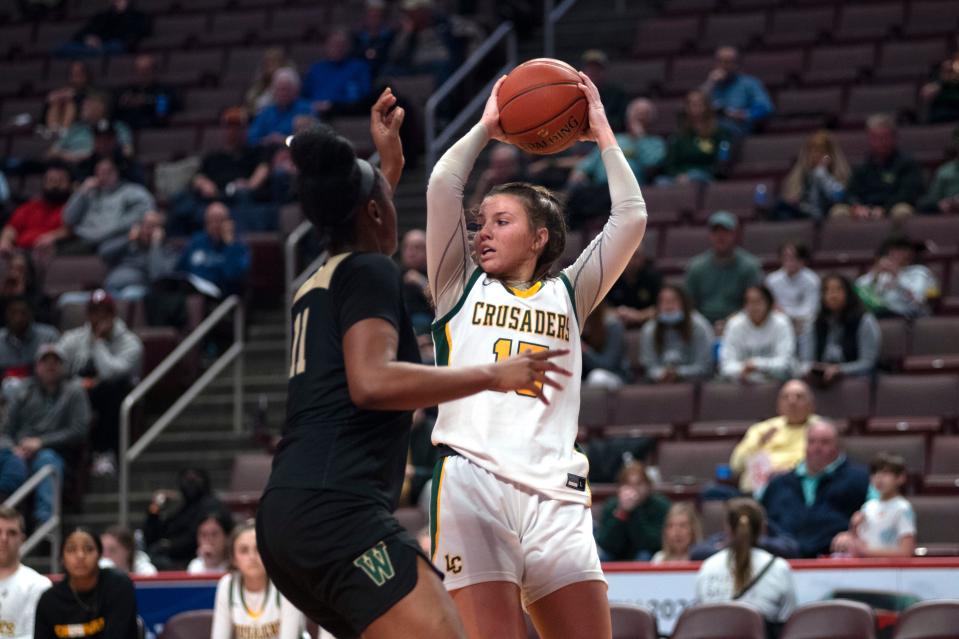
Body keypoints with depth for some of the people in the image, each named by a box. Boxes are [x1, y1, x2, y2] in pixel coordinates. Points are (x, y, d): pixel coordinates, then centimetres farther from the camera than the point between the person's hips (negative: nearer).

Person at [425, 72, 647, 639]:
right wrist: (486, 128, 19)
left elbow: (631, 219, 13)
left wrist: (602, 134, 19)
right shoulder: (462, 288, 18)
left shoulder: (568, 294, 22)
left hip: (555, 493, 2)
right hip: (473, 480, -2)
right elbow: (443, 187, 8)